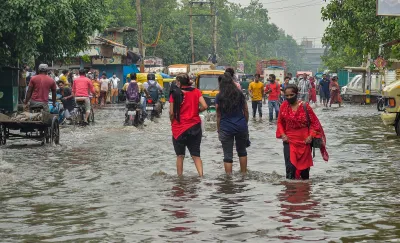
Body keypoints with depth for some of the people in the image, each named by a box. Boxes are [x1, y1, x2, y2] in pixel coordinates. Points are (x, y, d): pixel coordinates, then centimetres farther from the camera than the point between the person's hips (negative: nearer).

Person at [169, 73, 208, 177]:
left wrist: (172, 122, 10)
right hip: (195, 126, 2)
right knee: (196, 155, 7)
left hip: (179, 128, -2)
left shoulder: (175, 94, -6)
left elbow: (171, 112, -8)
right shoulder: (196, 92, 1)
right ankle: (201, 175, -9)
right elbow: (204, 106, -8)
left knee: (180, 156, 10)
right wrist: (196, 111, 10)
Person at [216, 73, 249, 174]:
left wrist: (219, 130, 5)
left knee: (228, 155, 2)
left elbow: (218, 116, -2)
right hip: (241, 127, 3)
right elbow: (246, 111, 7)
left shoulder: (219, 97, -4)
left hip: (226, 128, -2)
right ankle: (243, 173, 27)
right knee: (242, 151, 20)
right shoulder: (240, 94, 2)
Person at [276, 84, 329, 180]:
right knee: (290, 165, -13)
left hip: (304, 140, 0)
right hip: (289, 140, 0)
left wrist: (311, 136, -11)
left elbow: (314, 122, -3)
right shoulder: (284, 106, -3)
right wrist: (282, 135, -5)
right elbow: (280, 122, 9)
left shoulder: (304, 106, -9)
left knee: (304, 164, 13)